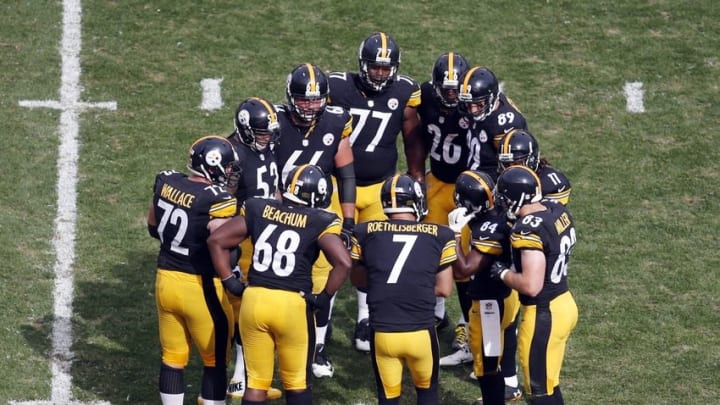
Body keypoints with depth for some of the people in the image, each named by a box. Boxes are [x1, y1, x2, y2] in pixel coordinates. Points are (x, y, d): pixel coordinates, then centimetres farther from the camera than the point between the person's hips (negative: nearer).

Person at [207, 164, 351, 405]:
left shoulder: (258, 211, 8)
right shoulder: (319, 223, -3)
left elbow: (216, 240, 9)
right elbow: (343, 263, -15)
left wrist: (230, 282, 12)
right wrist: (324, 298, -2)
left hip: (254, 299, 3)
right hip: (293, 304, -3)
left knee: (256, 382, 13)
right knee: (297, 383, 15)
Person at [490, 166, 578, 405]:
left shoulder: (529, 230, -26)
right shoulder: (558, 211, 1)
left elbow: (531, 285, -28)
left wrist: (502, 273, -12)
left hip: (543, 315, -9)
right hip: (564, 303, 9)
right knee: (548, 383, 23)